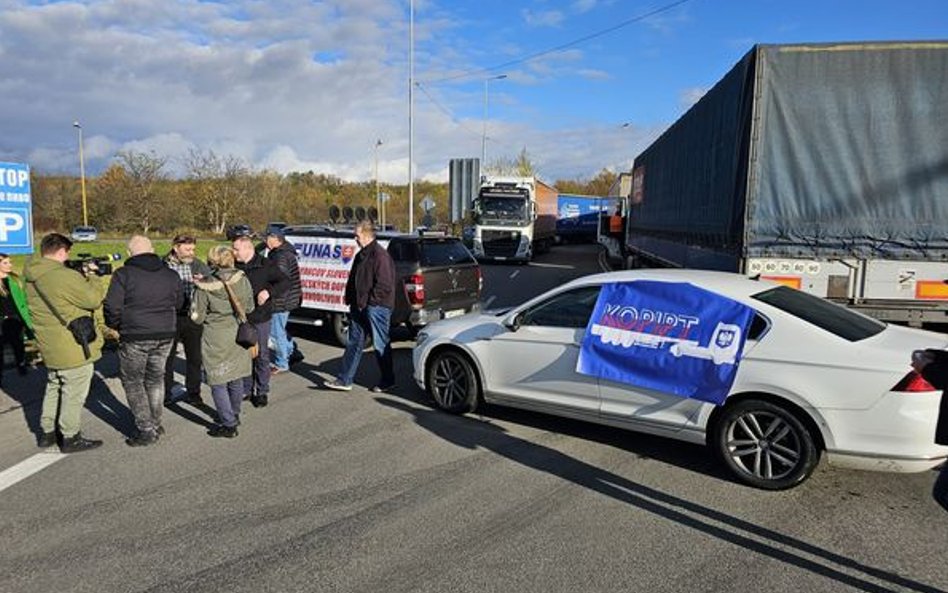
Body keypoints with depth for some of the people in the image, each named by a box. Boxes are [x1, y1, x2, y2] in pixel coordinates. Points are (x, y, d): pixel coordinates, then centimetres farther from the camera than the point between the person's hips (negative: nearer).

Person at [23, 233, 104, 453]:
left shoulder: (32, 278, 7)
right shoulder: (65, 276, -23)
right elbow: (94, 300, -17)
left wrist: (83, 277, 5)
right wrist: (92, 276, -2)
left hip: (51, 347, 9)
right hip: (73, 347, -9)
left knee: (54, 387, 23)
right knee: (74, 392, 3)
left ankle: (47, 432, 32)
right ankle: (70, 438, 11)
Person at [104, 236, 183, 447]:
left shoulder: (123, 274, -8)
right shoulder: (171, 275, 5)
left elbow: (112, 307, -10)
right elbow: (178, 304, 12)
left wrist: (115, 326, 8)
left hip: (135, 337, -4)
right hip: (165, 335, 5)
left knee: (133, 382, 8)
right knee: (156, 378, 19)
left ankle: (146, 431, 6)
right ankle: (156, 424, 27)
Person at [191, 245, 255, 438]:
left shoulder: (205, 286, -14)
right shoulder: (243, 280, -6)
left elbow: (197, 316, -8)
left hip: (216, 338, -4)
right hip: (238, 334, 4)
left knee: (218, 383, 6)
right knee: (236, 379, 19)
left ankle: (229, 424, 8)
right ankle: (234, 416, 35)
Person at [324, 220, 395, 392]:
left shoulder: (380, 255, -16)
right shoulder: (361, 255, 15)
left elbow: (384, 285, -22)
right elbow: (353, 280, 21)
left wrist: (366, 301, -17)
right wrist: (350, 300, 10)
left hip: (377, 307, -9)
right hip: (360, 307, 9)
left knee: (380, 345, 2)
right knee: (354, 343, 11)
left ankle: (388, 381, 16)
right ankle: (345, 380, 17)